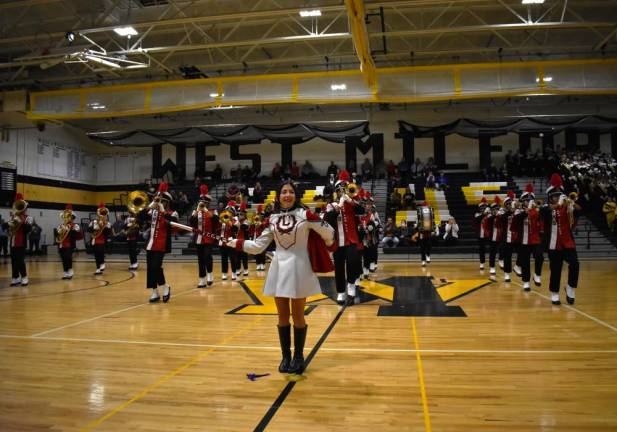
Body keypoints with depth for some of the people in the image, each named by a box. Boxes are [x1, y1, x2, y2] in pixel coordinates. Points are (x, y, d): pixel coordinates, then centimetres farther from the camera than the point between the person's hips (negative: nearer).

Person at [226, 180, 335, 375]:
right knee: (282, 316, 11)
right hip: (279, 268, 3)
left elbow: (328, 232, -2)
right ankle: (285, 356, 26)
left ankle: (298, 356, 23)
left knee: (297, 316, 7)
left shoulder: (304, 214, -7)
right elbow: (258, 245, 5)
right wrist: (236, 243, 0)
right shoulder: (272, 219, 4)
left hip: (299, 268, -3)